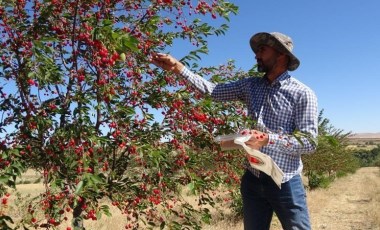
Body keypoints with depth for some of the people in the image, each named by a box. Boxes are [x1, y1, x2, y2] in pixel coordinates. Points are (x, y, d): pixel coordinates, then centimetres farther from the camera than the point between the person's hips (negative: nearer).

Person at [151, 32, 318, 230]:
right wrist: (177, 67, -3)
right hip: (252, 180, 5)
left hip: (285, 184, -4)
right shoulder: (250, 86, 6)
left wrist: (268, 139, -25)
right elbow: (213, 91, 2)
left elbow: (309, 142, -14)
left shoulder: (303, 94, -10)